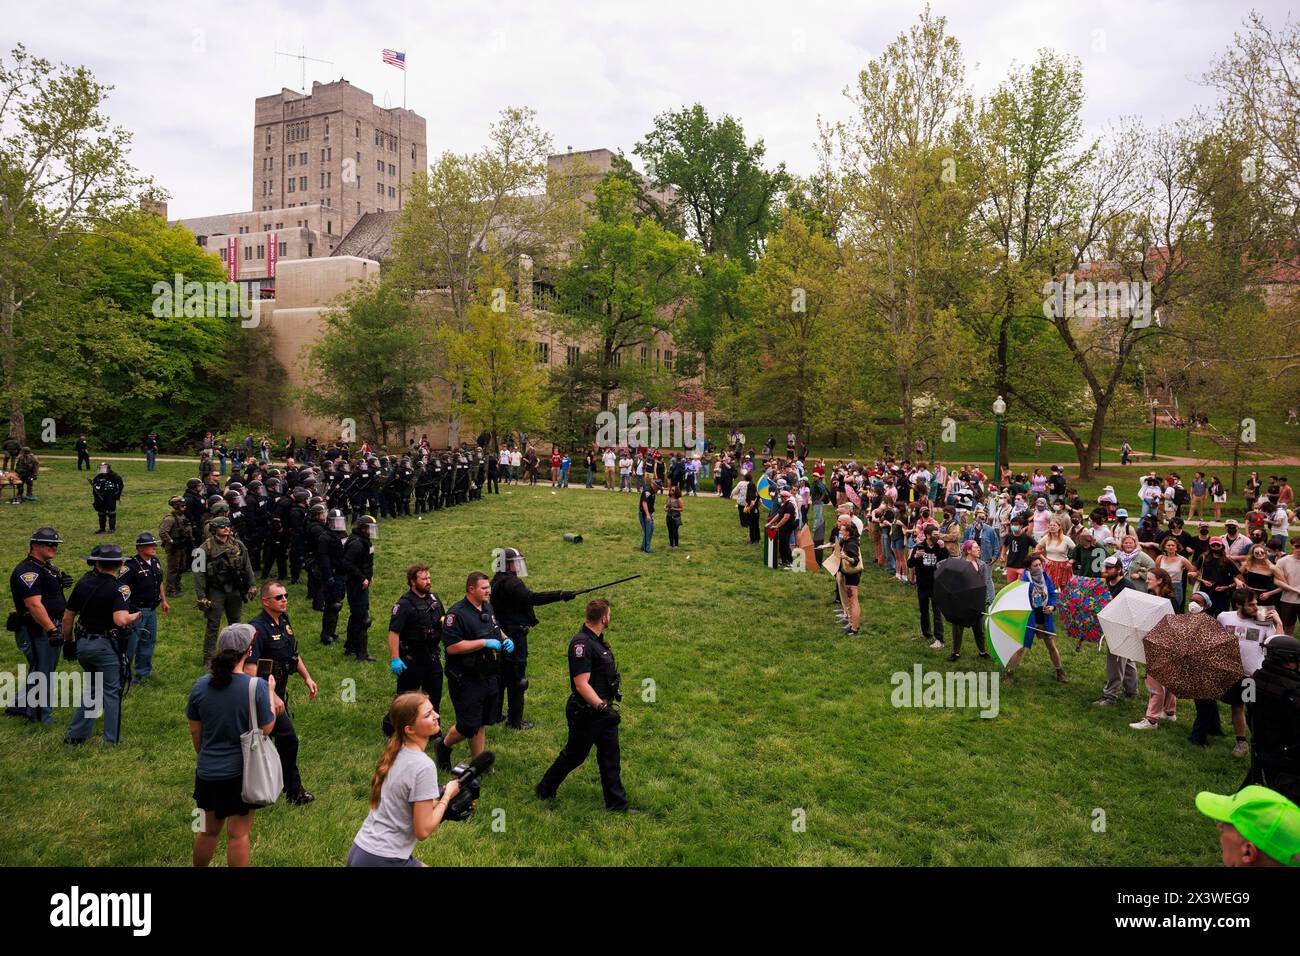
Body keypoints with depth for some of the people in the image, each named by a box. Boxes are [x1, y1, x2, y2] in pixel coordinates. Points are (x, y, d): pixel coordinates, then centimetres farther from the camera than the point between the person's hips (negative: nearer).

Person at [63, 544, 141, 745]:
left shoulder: (82, 584, 1)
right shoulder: (119, 589, -16)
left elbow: (67, 618, 7)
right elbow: (120, 620, -30)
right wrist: (135, 616, -9)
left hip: (84, 644, 6)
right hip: (107, 646, -6)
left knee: (91, 687, 23)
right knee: (112, 691, 7)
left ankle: (76, 734, 26)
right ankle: (111, 739, 12)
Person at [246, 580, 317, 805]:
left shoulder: (284, 621, 6)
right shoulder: (258, 628, -23)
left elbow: (293, 653, 20)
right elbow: (249, 669, -28)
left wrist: (307, 677, 14)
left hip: (280, 689, 9)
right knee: (288, 738, -6)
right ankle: (294, 791, 6)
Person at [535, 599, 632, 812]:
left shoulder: (596, 640, 7)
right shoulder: (582, 643, -24)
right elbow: (581, 684, -29)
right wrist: (602, 707, -32)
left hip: (601, 709, 9)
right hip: (585, 713, -9)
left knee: (610, 756, 12)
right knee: (574, 755, 9)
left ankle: (617, 803, 21)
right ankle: (544, 790, 30)